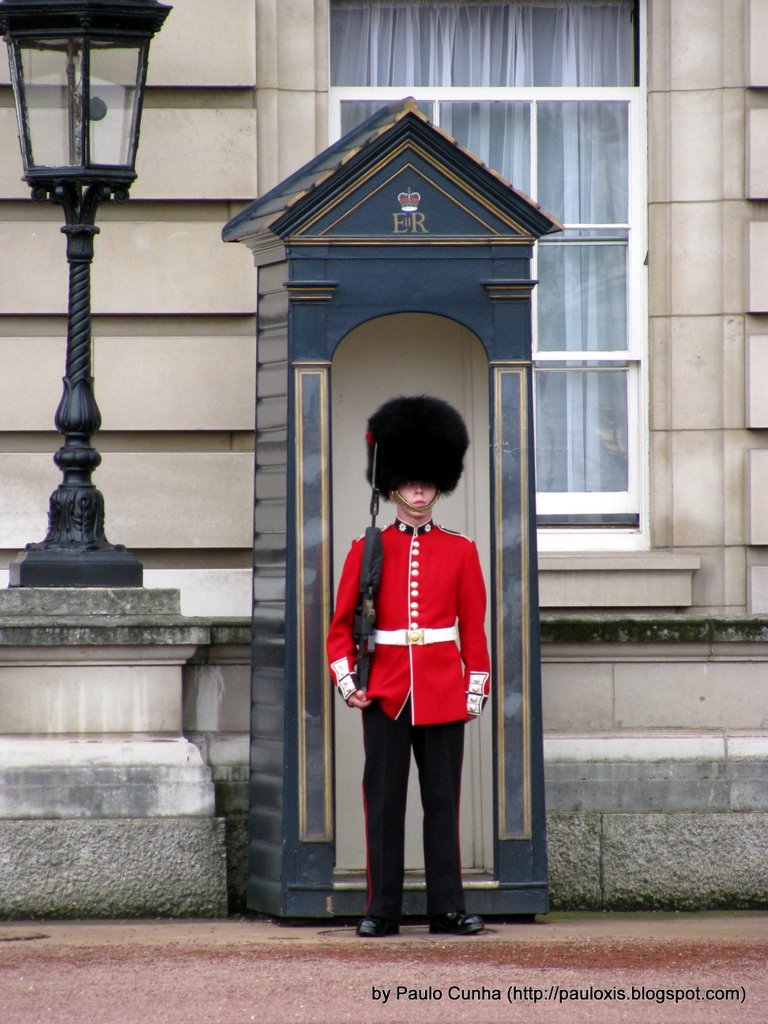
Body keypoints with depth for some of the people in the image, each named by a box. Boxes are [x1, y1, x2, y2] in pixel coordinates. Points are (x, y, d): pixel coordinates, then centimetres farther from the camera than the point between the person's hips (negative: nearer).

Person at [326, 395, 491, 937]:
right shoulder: (368, 550, 6)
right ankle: (382, 910, 3)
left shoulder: (460, 551, 7)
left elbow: (475, 627, 8)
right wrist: (345, 678, -6)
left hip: (443, 693, 0)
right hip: (385, 691, 0)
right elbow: (342, 624, 7)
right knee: (384, 804, 0)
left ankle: (448, 909, 5)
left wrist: (477, 689, 2)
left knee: (442, 802, 2)